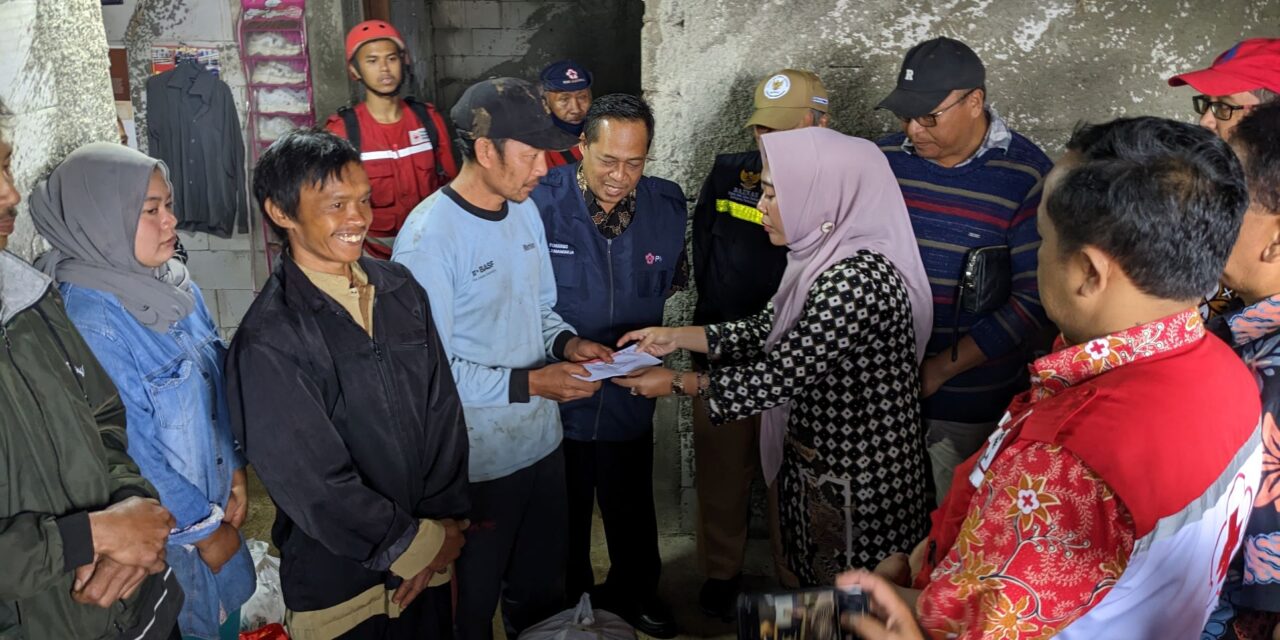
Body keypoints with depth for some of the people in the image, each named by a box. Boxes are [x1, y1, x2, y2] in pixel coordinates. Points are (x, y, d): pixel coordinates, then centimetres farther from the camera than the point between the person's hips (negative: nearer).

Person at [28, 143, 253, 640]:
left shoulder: (173, 282, -3)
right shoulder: (91, 319, -25)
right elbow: (129, 451, -21)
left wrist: (236, 470, 1)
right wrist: (203, 527, -13)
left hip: (217, 500, 6)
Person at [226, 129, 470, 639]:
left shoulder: (400, 290, -2)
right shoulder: (269, 342, -19)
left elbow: (443, 409, 2)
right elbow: (314, 485, -18)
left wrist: (445, 522, -4)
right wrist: (413, 544, -9)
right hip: (341, 587, -5)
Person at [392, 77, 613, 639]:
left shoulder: (525, 211, 4)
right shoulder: (430, 236, -20)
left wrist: (567, 342, -4)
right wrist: (529, 384, -21)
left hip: (542, 441, 7)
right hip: (477, 461, -7)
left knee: (543, 593, 23)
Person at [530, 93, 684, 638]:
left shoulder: (667, 206, -6)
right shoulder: (542, 203, -18)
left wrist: (646, 336, -4)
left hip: (629, 395, 3)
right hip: (557, 395, -2)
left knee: (631, 510, 23)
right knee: (564, 515, 19)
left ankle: (633, 591, 50)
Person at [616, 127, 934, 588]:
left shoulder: (857, 280, -28)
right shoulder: (826, 259, 3)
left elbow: (782, 373, -26)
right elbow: (769, 329, 9)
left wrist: (678, 384, -15)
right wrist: (676, 337, 2)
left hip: (857, 488, -9)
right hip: (818, 465, 9)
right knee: (819, 593, 25)